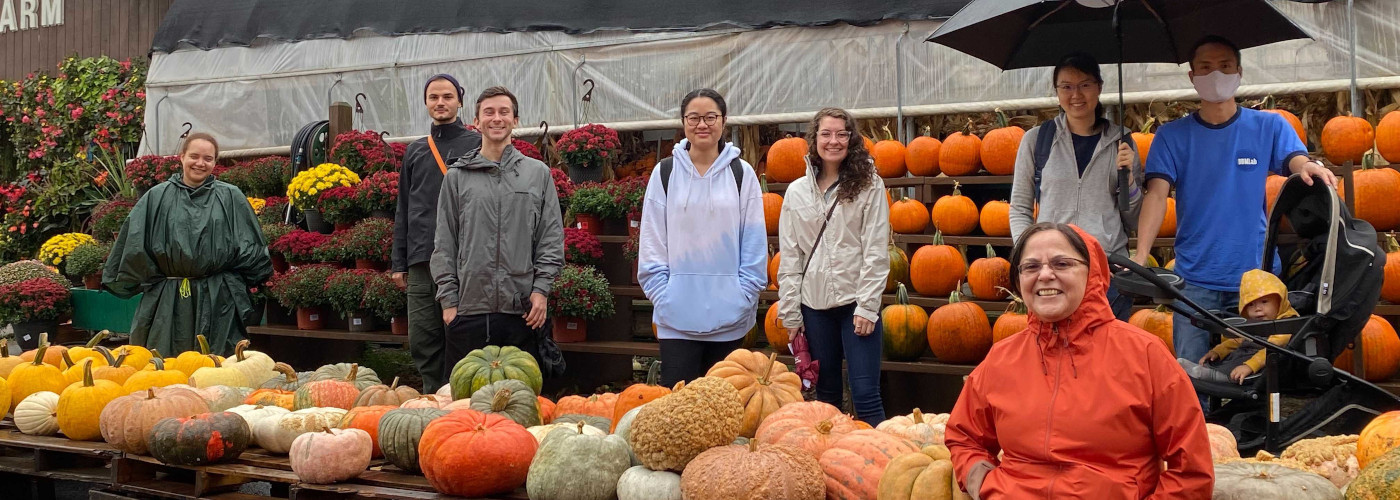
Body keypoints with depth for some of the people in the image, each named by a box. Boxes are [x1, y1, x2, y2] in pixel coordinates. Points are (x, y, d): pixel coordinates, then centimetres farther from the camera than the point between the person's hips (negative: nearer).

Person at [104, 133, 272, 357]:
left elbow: (251, 246, 9)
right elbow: (133, 243, 9)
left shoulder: (231, 198, 6)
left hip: (218, 301, -1)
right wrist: (150, 280, 7)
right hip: (167, 302, 1)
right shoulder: (157, 198, 7)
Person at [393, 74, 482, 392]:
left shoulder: (476, 145, 4)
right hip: (421, 260, 4)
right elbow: (403, 210, 20)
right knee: (422, 341, 3)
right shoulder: (415, 151, 18)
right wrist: (399, 262, 14)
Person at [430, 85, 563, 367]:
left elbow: (552, 239, 7)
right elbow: (444, 244, 7)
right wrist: (448, 299, 0)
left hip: (523, 311, 0)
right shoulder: (457, 177, 9)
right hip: (468, 309, 0)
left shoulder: (538, 173, 9)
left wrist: (541, 290, -3)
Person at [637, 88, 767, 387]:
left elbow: (754, 243, 4)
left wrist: (744, 295, -4)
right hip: (678, 314, -1)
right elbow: (652, 242, 4)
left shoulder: (742, 174, 4)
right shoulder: (665, 173, 4)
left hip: (729, 315, 1)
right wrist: (662, 295, -5)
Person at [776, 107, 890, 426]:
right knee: (826, 393, 10)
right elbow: (789, 257, 8)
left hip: (856, 302, -3)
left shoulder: (869, 187, 0)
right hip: (814, 304, 3)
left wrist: (867, 307, -11)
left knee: (865, 394, -6)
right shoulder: (797, 191, 8)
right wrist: (790, 313, 3)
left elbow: (876, 252, -5)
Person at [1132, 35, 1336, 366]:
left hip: (1255, 275, 0)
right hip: (1195, 280, 0)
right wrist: (1141, 255, -20)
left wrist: (1310, 168, -34)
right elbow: (1157, 194, -5)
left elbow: (1298, 162, -8)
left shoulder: (1269, 127, 7)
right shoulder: (1172, 136, 6)